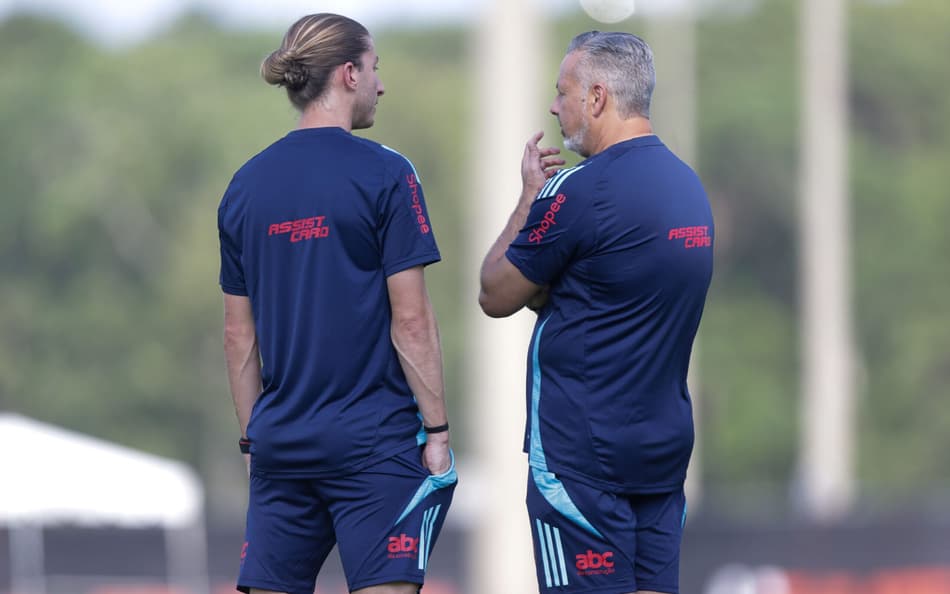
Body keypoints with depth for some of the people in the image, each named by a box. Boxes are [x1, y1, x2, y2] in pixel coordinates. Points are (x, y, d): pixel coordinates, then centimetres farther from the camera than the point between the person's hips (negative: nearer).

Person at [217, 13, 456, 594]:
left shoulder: (247, 185, 8)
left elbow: (239, 335, 11)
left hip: (280, 442, 5)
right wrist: (438, 432, -5)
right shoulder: (383, 174, -8)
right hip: (374, 439, -5)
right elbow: (410, 321, -11)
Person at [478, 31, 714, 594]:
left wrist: (529, 197, 5)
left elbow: (496, 297, -4)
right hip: (665, 442, 8)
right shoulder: (688, 185, 11)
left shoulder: (578, 192, -16)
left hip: (582, 451, -8)